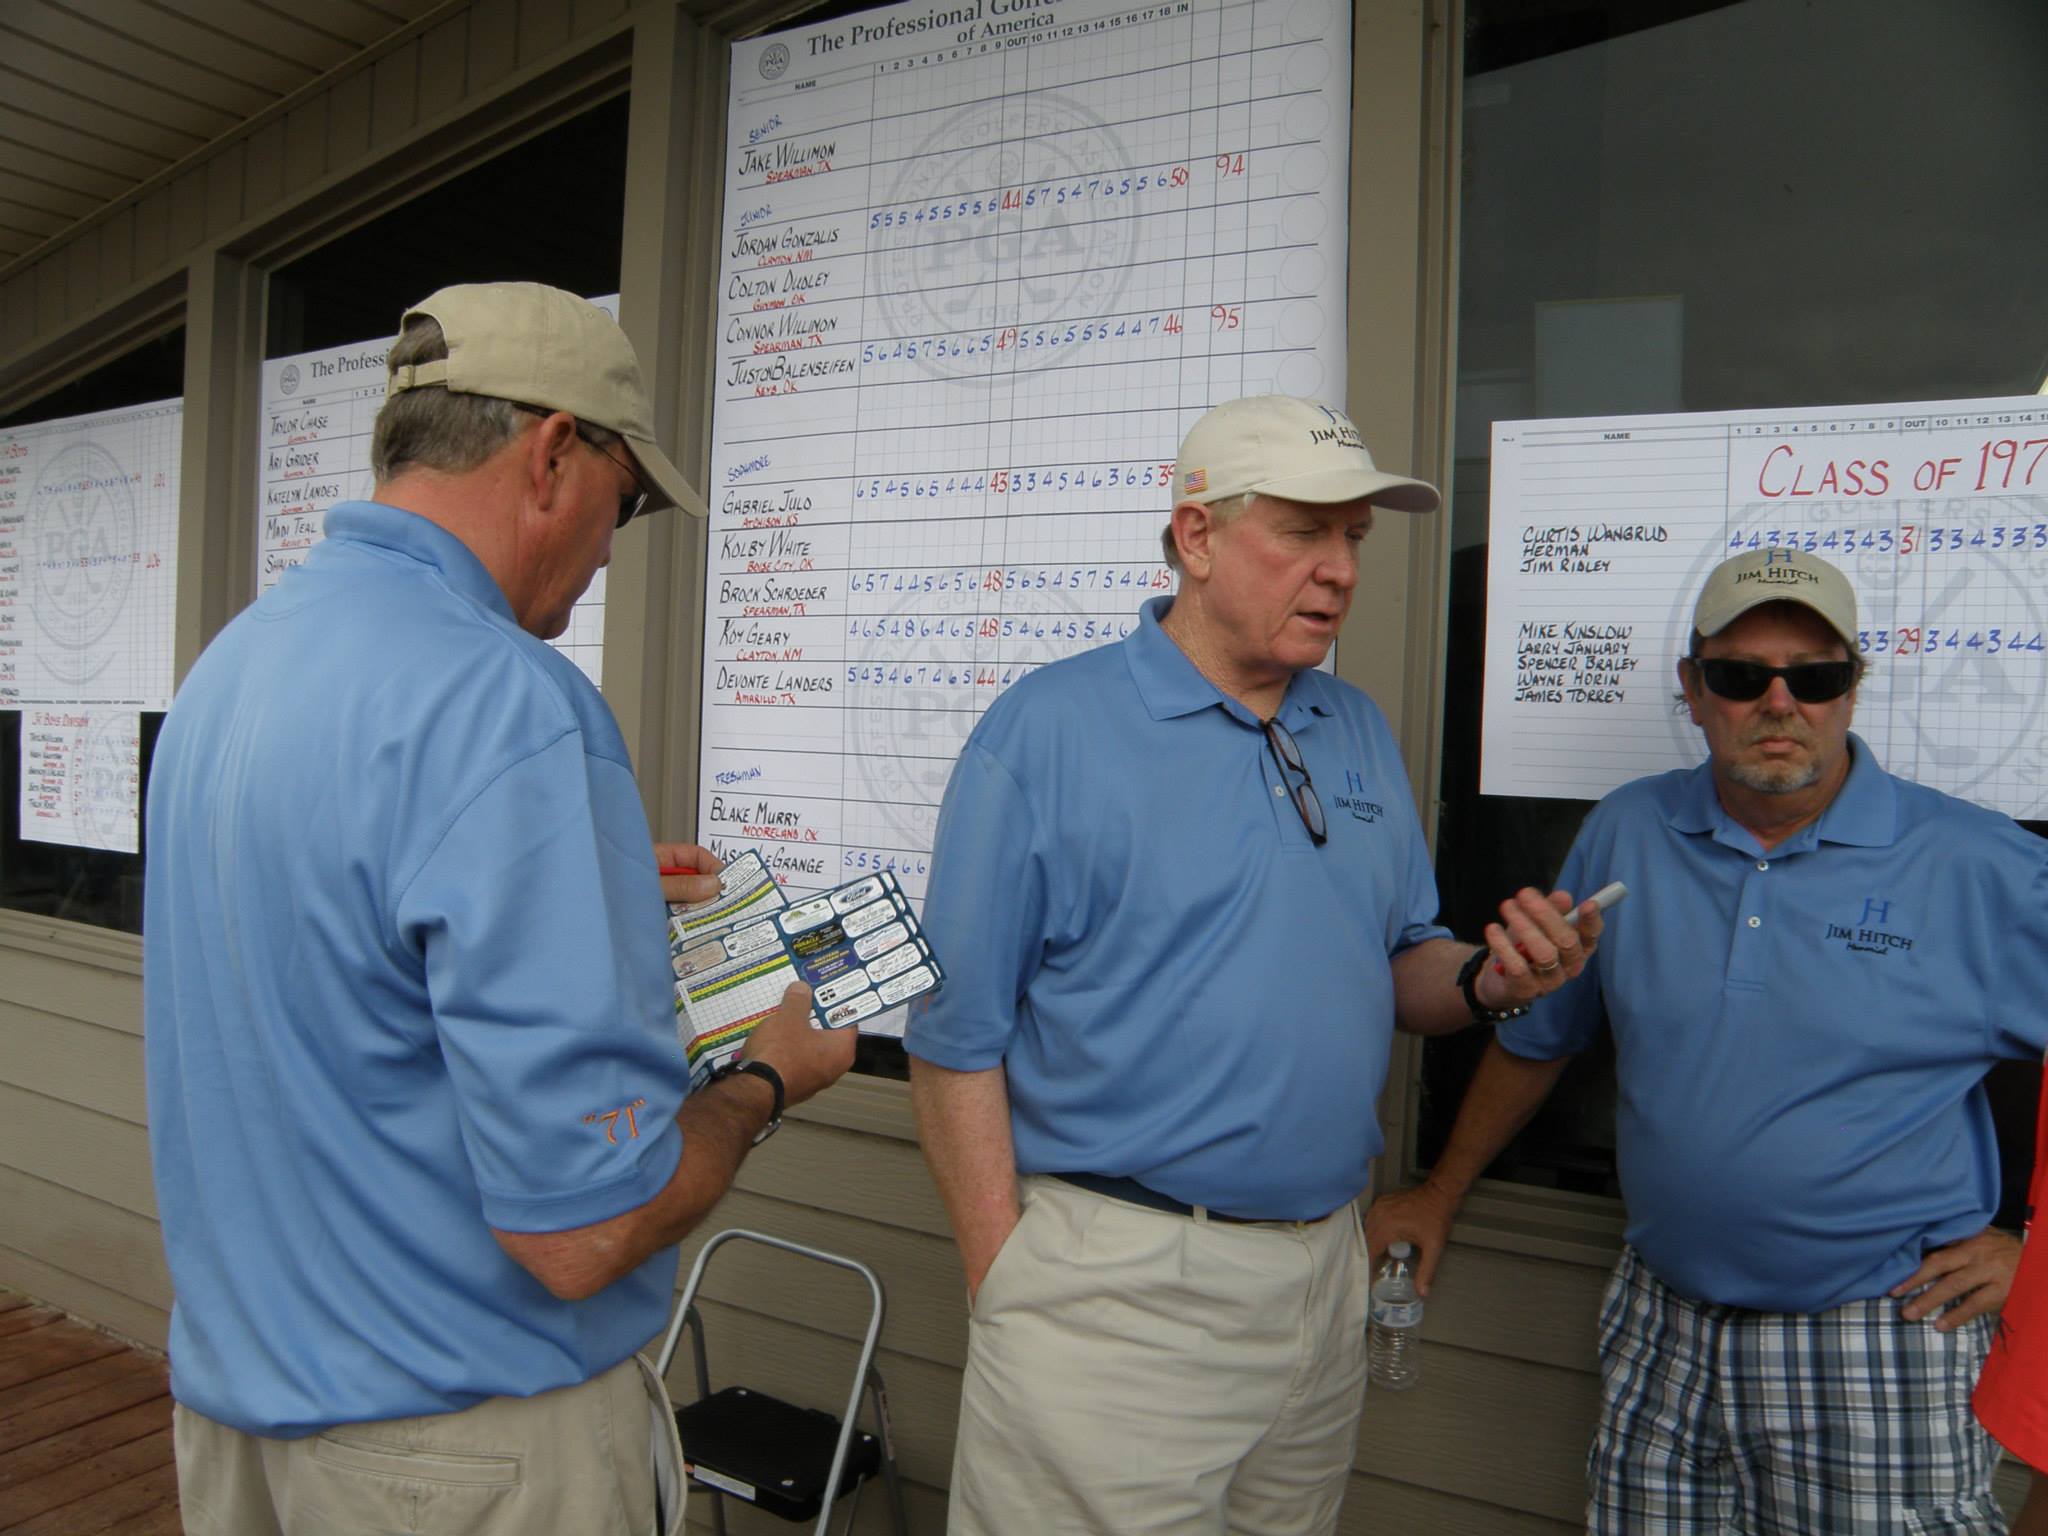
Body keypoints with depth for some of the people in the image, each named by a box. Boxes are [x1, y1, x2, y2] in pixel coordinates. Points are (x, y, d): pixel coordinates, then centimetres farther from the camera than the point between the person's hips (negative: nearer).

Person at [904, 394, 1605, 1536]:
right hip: (1112, 1285, -5)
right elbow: (957, 1032, -13)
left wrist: (1486, 981, -8)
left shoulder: (1363, 734, 7)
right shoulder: (1048, 728, -12)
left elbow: (1396, 970, 13)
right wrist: (1006, 1277, -13)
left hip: (1327, 1268, 6)